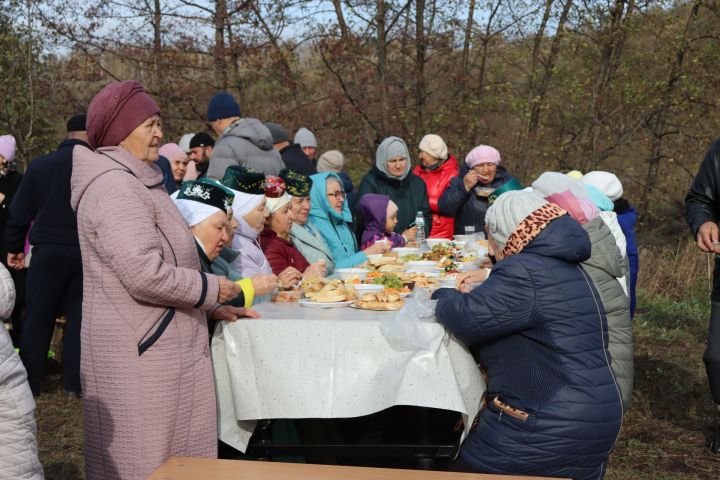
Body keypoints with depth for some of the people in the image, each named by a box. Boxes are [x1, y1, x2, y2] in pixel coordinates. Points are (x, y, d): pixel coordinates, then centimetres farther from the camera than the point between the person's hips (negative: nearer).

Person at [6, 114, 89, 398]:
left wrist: (14, 247, 15)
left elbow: (19, 212, 4)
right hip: (88, 252, 0)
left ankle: (29, 383, 13)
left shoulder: (39, 165, 1)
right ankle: (74, 383, 10)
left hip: (49, 250, 1)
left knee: (38, 318, 9)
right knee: (79, 316, 8)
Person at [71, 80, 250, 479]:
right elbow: (145, 275, -26)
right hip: (141, 354, -10)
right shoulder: (115, 188, -17)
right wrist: (211, 289, -11)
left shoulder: (134, 183, 17)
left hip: (159, 347, 10)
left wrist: (206, 308, 16)